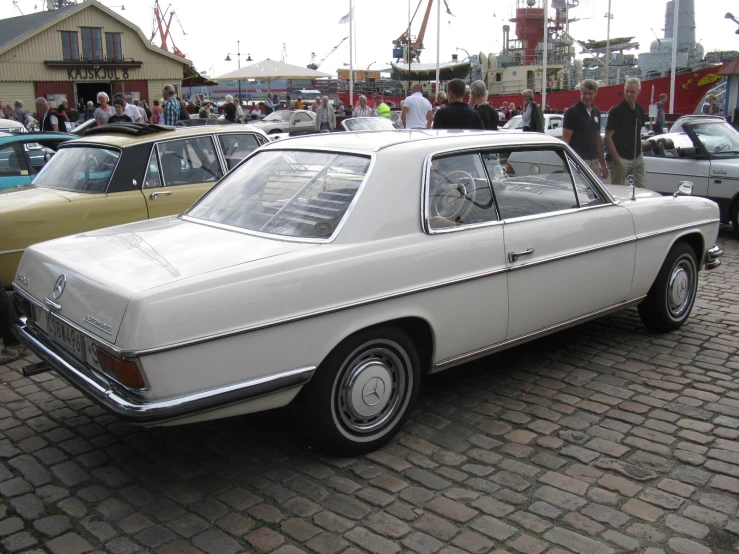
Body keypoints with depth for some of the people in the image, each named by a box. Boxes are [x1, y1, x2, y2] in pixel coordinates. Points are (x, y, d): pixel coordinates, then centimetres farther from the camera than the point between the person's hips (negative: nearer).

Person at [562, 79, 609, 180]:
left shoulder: (596, 112, 14)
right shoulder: (572, 112, -6)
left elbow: (598, 138, 20)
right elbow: (565, 139, -10)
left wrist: (603, 164, 17)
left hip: (595, 161, 7)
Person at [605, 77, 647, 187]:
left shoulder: (640, 110, 9)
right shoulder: (616, 111, -10)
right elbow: (608, 137, -13)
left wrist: (640, 151, 12)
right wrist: (617, 159, -18)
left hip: (637, 158, 7)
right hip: (621, 159, -6)